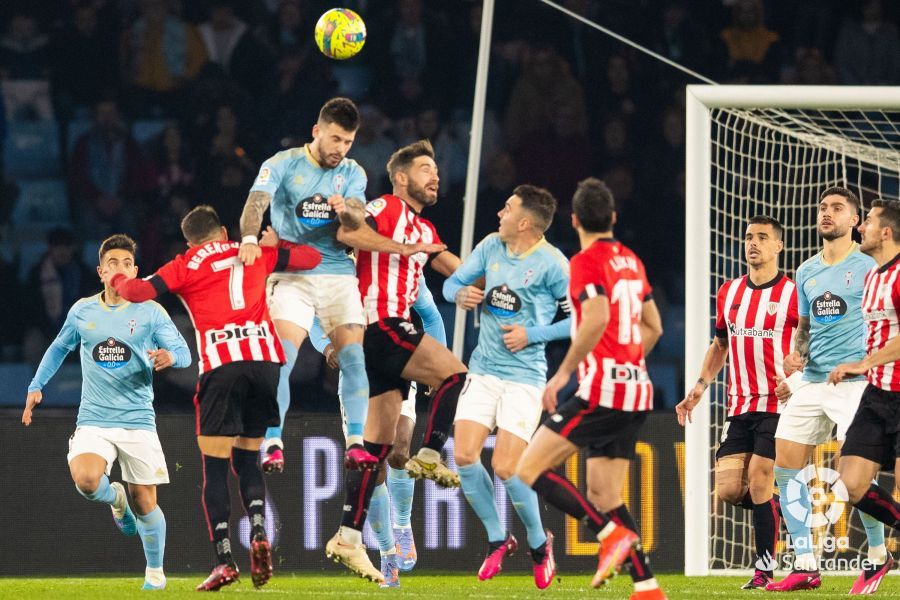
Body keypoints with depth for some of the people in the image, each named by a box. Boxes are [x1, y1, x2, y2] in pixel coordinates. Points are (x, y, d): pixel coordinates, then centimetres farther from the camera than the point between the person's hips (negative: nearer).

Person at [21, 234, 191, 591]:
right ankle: (115, 499, 9)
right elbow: (59, 348, 24)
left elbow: (183, 352, -7)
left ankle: (155, 571, 24)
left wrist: (169, 355, -31)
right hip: (93, 420, 1)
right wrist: (36, 386, 18)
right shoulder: (82, 311, 7)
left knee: (145, 504, 0)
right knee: (85, 480, -27)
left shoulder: (150, 313, -1)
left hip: (137, 420, -1)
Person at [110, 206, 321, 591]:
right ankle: (259, 534, -9)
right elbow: (311, 258, 28)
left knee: (215, 467, 0)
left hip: (221, 363, -3)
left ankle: (224, 560, -11)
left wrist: (116, 278, 23)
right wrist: (275, 245, 45)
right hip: (265, 358, 3)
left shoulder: (186, 265, 12)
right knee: (247, 460, 16)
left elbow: (138, 292, 2)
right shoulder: (255, 254, 20)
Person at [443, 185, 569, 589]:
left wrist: (532, 334, -16)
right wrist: (461, 294, -12)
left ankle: (539, 543, 14)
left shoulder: (552, 264, -14)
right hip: (483, 369, 6)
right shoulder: (491, 246, 3)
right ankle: (498, 540, 13)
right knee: (463, 456, -6)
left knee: (505, 469, -12)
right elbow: (452, 282, 12)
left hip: (524, 377, -6)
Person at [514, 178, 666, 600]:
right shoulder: (631, 261, 17)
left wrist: (565, 371, -17)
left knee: (529, 470, -6)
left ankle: (612, 534, -17)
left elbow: (597, 318, -23)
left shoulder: (586, 260, -7)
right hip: (635, 392, 8)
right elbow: (653, 327, 23)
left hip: (602, 388, -8)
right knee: (603, 496, 10)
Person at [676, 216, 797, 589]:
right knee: (728, 489, -4)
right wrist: (699, 388, 13)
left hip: (776, 405, -6)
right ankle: (781, 510, 23)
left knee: (759, 483, -11)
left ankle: (765, 569, -1)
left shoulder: (792, 294, -5)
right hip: (739, 407, 6)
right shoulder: (729, 292, 12)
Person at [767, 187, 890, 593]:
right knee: (785, 466, -1)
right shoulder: (807, 273, 16)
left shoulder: (868, 268, -2)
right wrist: (796, 359, 7)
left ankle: (878, 555, 10)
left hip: (853, 382, -6)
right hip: (809, 381, 6)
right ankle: (805, 566, 3)